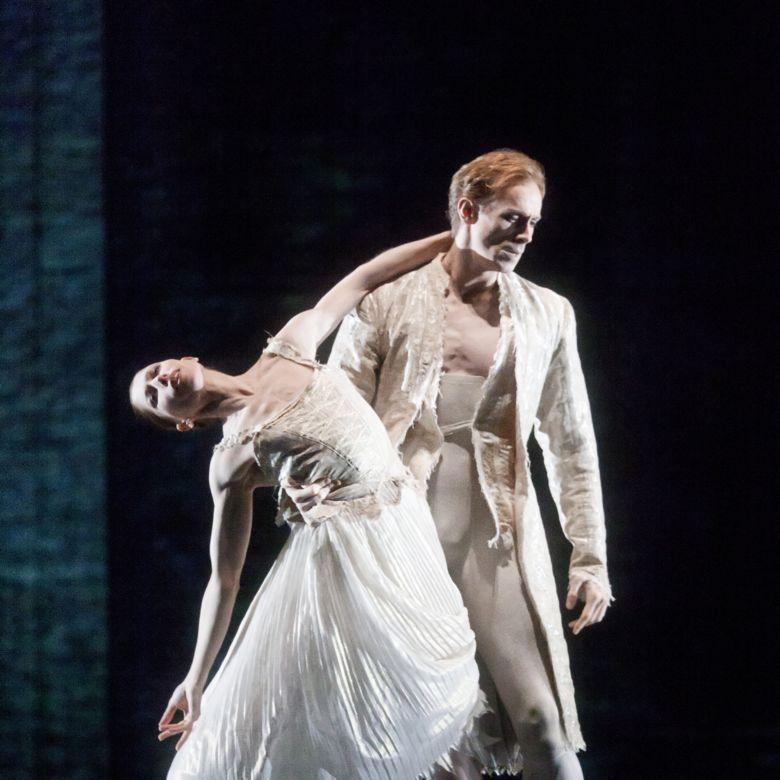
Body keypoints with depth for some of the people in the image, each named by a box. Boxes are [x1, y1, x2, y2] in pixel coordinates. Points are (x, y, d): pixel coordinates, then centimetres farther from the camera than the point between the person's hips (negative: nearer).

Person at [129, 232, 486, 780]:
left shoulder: (289, 349, 10)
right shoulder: (232, 462, 2)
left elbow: (362, 280, 18)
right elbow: (224, 578, 6)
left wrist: (455, 237, 20)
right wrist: (197, 680, 3)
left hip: (406, 535, 3)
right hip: (340, 551, -3)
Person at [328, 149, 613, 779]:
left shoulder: (547, 315, 11)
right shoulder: (385, 305, 4)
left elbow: (573, 448, 14)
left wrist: (591, 559, 9)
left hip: (502, 540, 1)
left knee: (543, 729, -10)